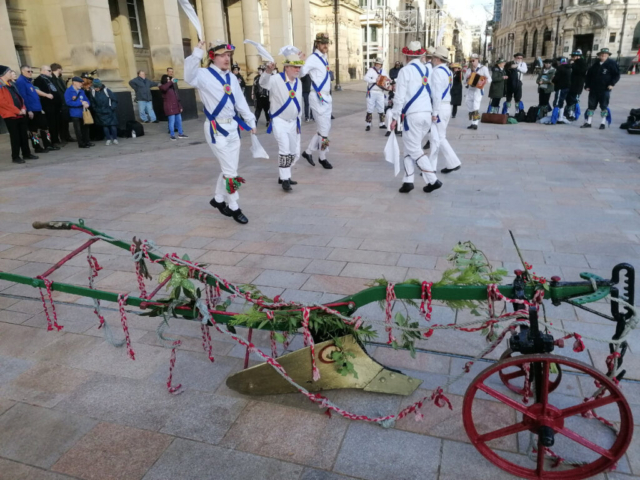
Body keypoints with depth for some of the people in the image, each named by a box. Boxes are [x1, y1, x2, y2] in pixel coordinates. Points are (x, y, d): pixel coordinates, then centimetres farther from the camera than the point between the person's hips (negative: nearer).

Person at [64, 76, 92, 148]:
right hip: (75, 114, -6)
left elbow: (86, 99, 13)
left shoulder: (82, 91, 7)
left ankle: (86, 142, 26)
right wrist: (81, 103, -21)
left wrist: (87, 104, -12)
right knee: (78, 129, 1)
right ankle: (81, 144, 8)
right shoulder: (69, 91, -10)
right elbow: (69, 102, -18)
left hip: (83, 112, 6)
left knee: (85, 127, 14)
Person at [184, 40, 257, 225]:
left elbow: (241, 102, 15)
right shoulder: (204, 75, -9)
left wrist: (250, 121, 14)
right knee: (230, 170, -5)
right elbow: (189, 76, -31)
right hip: (216, 128, -7)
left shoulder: (232, 78, 11)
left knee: (229, 168, 14)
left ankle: (218, 199, 32)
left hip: (233, 127, 7)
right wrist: (197, 53, -41)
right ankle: (234, 207, 9)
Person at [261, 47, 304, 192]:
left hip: (293, 123, 7)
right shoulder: (276, 79, -13)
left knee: (295, 153, 11)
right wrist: (268, 71, -53)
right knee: (285, 148, -25)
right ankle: (285, 179, -12)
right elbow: (264, 83, -33)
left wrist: (298, 120, 16)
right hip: (279, 121, -7)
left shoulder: (298, 82, 7)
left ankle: (284, 176, 31)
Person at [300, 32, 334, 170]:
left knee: (326, 127, 14)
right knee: (323, 129, -2)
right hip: (318, 98, -9)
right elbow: (301, 72, -27)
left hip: (326, 97, 9)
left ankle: (308, 151, 22)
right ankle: (322, 158, 12)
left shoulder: (324, 57, 12)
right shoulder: (313, 58, -14)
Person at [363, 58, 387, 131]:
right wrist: (375, 80, -26)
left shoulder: (383, 71, 12)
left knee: (381, 108, 10)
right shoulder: (371, 70, -5)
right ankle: (368, 124, 4)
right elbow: (365, 78, -20)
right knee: (370, 108, -2)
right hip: (372, 92, -5)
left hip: (380, 92, 5)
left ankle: (382, 123, 20)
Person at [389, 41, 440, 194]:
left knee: (414, 149, 1)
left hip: (413, 115, -7)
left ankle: (433, 180, -2)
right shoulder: (426, 69, 13)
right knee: (410, 147, 14)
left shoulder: (406, 70, -5)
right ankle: (408, 181, 11)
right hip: (427, 113, 7)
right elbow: (430, 92, 8)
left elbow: (400, 96, -10)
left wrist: (395, 117, -5)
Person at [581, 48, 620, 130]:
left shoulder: (612, 64, -1)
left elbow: (616, 75, -1)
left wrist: (612, 84, -14)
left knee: (604, 107, 2)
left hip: (605, 90, -3)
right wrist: (587, 85, 6)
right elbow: (589, 75, 14)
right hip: (594, 89, 3)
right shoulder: (595, 65, 9)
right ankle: (588, 123, 11)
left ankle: (603, 123, 9)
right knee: (591, 105, 5)